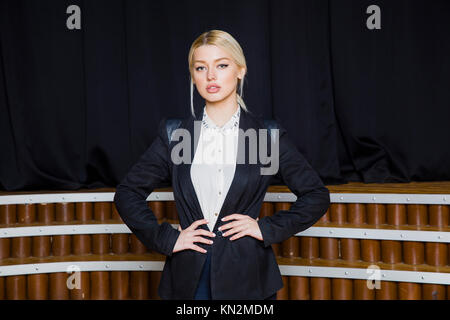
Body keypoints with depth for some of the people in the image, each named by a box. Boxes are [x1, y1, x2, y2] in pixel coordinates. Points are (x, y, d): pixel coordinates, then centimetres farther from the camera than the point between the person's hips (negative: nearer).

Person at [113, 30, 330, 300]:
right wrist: (166, 238, -3)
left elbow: (317, 196, 4)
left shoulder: (268, 134, -1)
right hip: (189, 277, 1)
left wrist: (268, 228, -6)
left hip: (247, 278, -1)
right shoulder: (175, 134, 3)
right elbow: (127, 193, 7)